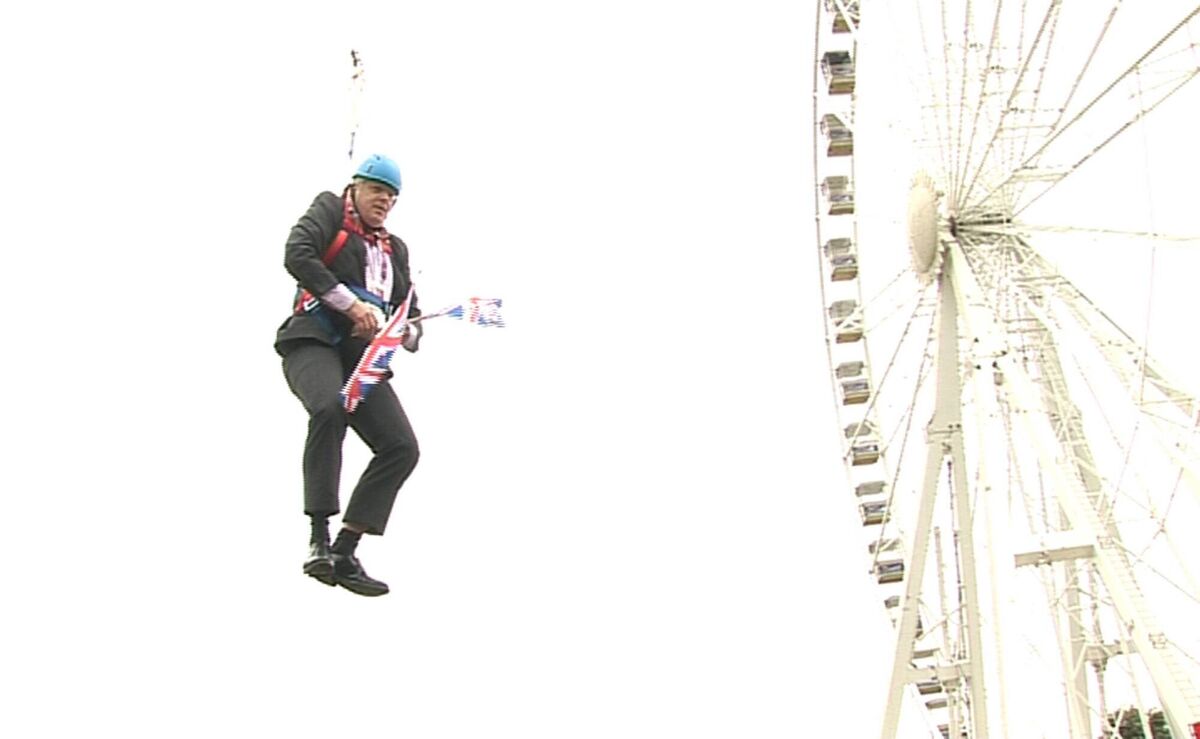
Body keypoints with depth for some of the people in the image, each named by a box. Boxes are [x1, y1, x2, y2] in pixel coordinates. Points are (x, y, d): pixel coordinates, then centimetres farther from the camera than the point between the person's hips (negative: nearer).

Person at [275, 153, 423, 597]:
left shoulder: (396, 249, 25)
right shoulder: (329, 210, 11)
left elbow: (410, 320, 23)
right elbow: (297, 255, -9)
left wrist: (407, 333, -3)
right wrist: (351, 303, -15)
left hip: (361, 357, 6)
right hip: (312, 341, -6)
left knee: (402, 448, -9)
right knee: (330, 407, -37)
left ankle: (344, 553, -3)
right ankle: (319, 538, -35)